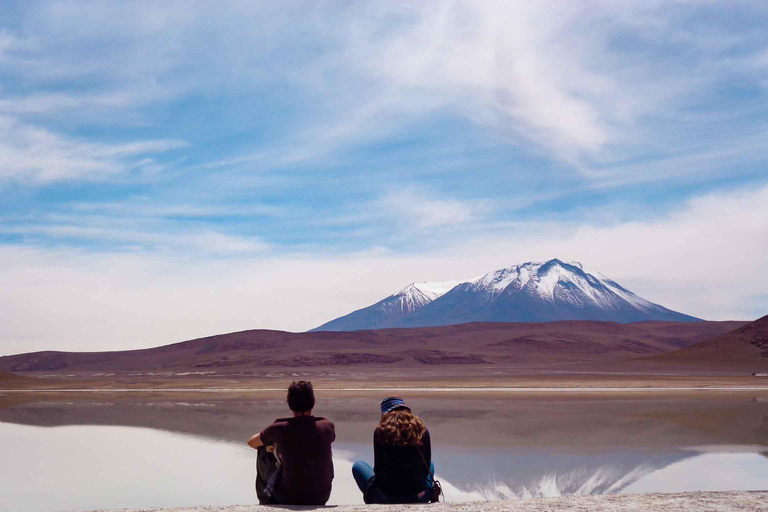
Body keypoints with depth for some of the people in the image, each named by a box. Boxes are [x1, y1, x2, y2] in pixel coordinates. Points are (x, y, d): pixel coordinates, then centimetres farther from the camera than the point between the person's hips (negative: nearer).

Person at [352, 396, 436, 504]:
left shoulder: (381, 431, -8)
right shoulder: (422, 431, -1)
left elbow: (378, 470, 0)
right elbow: (426, 469, 6)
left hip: (385, 499, -1)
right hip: (419, 498, 1)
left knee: (357, 466, 27)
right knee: (431, 465, 35)